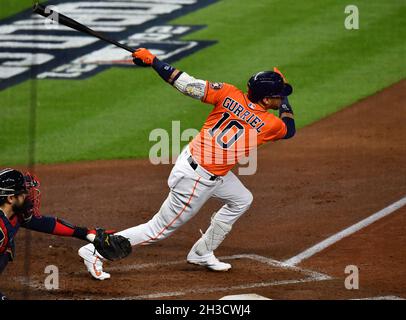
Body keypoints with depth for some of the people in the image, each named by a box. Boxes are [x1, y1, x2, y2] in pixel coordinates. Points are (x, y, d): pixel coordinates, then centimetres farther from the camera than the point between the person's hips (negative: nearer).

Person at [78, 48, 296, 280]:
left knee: (242, 200, 26)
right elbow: (290, 129, 7)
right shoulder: (268, 123, -17)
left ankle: (202, 253, 35)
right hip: (198, 180, -8)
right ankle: (96, 251, 8)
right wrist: (284, 100, 15)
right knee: (160, 229, 6)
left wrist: (152, 60, -8)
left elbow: (188, 84, -12)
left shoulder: (229, 95, -5)